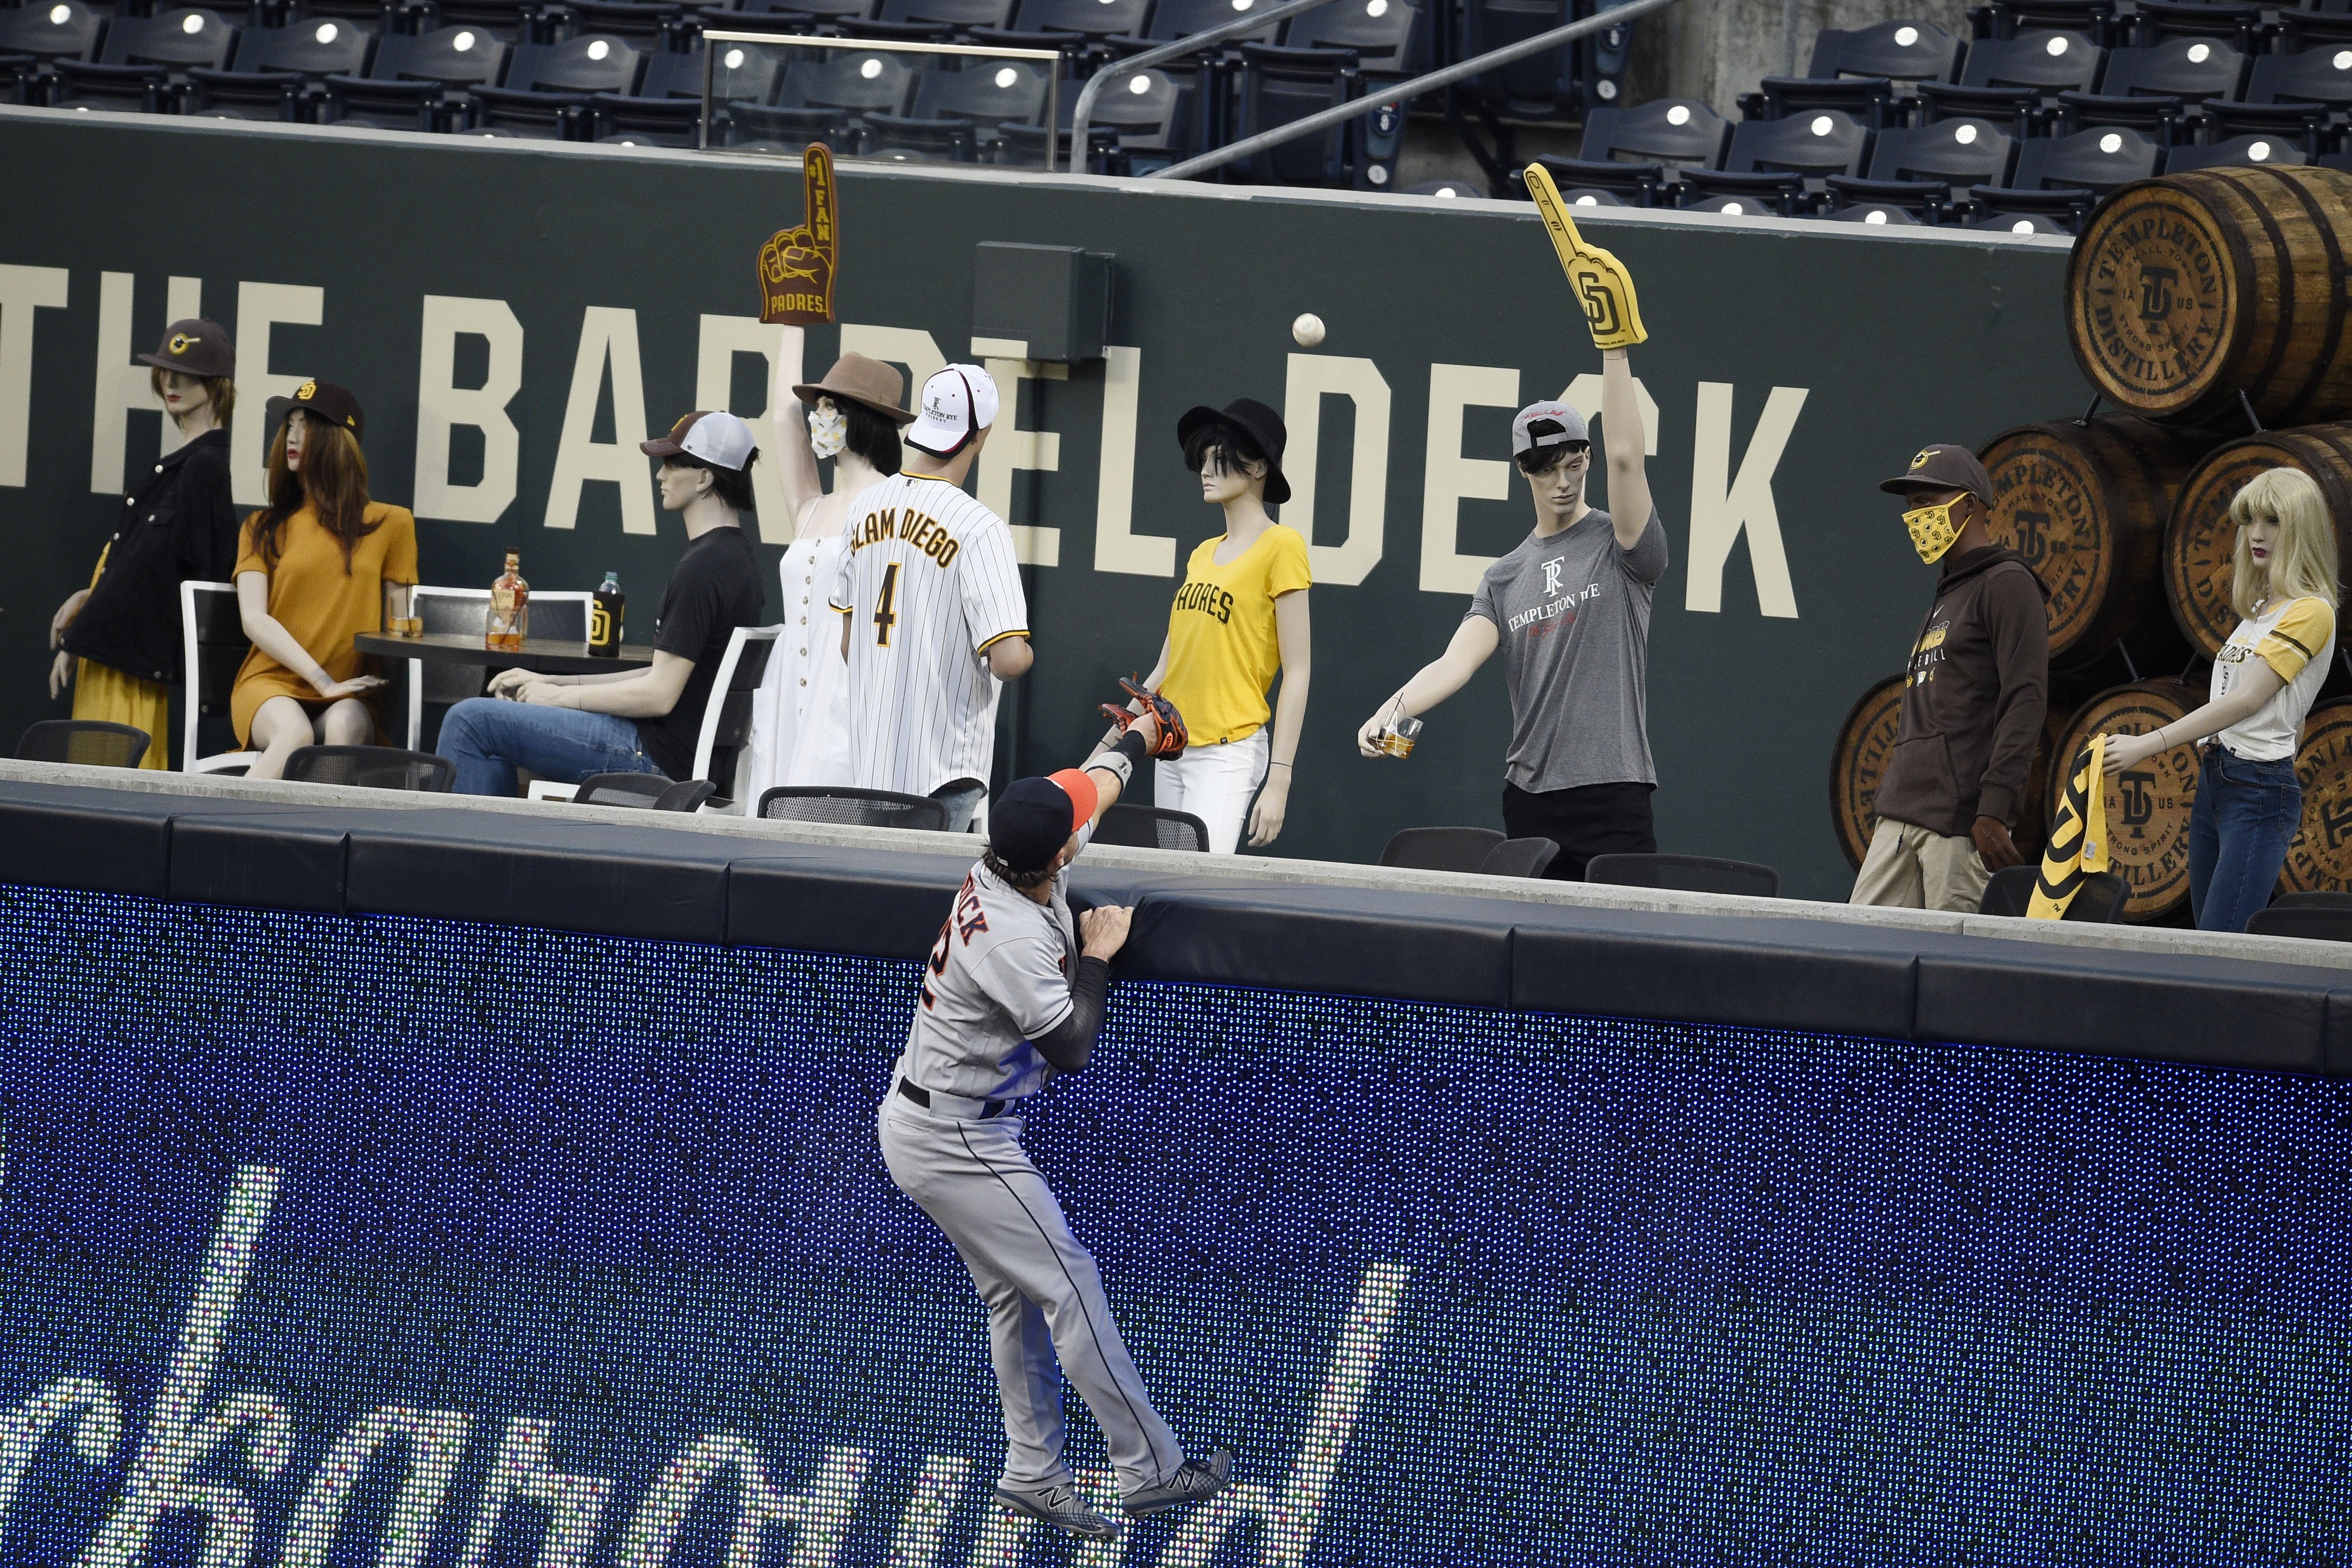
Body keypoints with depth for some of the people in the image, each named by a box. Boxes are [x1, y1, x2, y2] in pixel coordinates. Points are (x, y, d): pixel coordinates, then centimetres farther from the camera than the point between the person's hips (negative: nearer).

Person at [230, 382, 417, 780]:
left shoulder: (389, 524, 12)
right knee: (294, 735, -36)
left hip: (350, 695, 0)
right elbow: (254, 619, 2)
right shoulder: (264, 528, 14)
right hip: (274, 684, 0)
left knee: (344, 727, -37)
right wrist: (324, 683, -10)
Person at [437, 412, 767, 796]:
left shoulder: (702, 568, -19)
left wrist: (562, 695, -7)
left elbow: (659, 695, -21)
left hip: (659, 758, -10)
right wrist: (553, 682, 15)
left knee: (470, 721, -8)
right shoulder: (734, 556, 14)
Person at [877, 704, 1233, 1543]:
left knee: (1018, 1294, 16)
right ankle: (1149, 1468, 4)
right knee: (1072, 1285, -2)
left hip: (917, 1124, 10)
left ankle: (1034, 1475, 22)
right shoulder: (1014, 938, -32)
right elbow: (1070, 1049, -22)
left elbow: (1093, 784, 15)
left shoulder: (1004, 864, -5)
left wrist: (1135, 741, 34)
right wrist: (1097, 957, -10)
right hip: (956, 1146, -10)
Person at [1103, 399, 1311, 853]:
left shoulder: (1281, 546, -7)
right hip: (1171, 748, 8)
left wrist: (1279, 781, -14)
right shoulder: (1203, 555, 15)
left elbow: (1298, 672, -9)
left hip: (1228, 752, -8)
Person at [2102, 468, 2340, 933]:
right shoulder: (2259, 610, 19)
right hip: (2212, 785, 9)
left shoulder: (2310, 612, -9)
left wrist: (2146, 745, -17)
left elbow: (2246, 701, -15)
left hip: (2260, 791, -9)